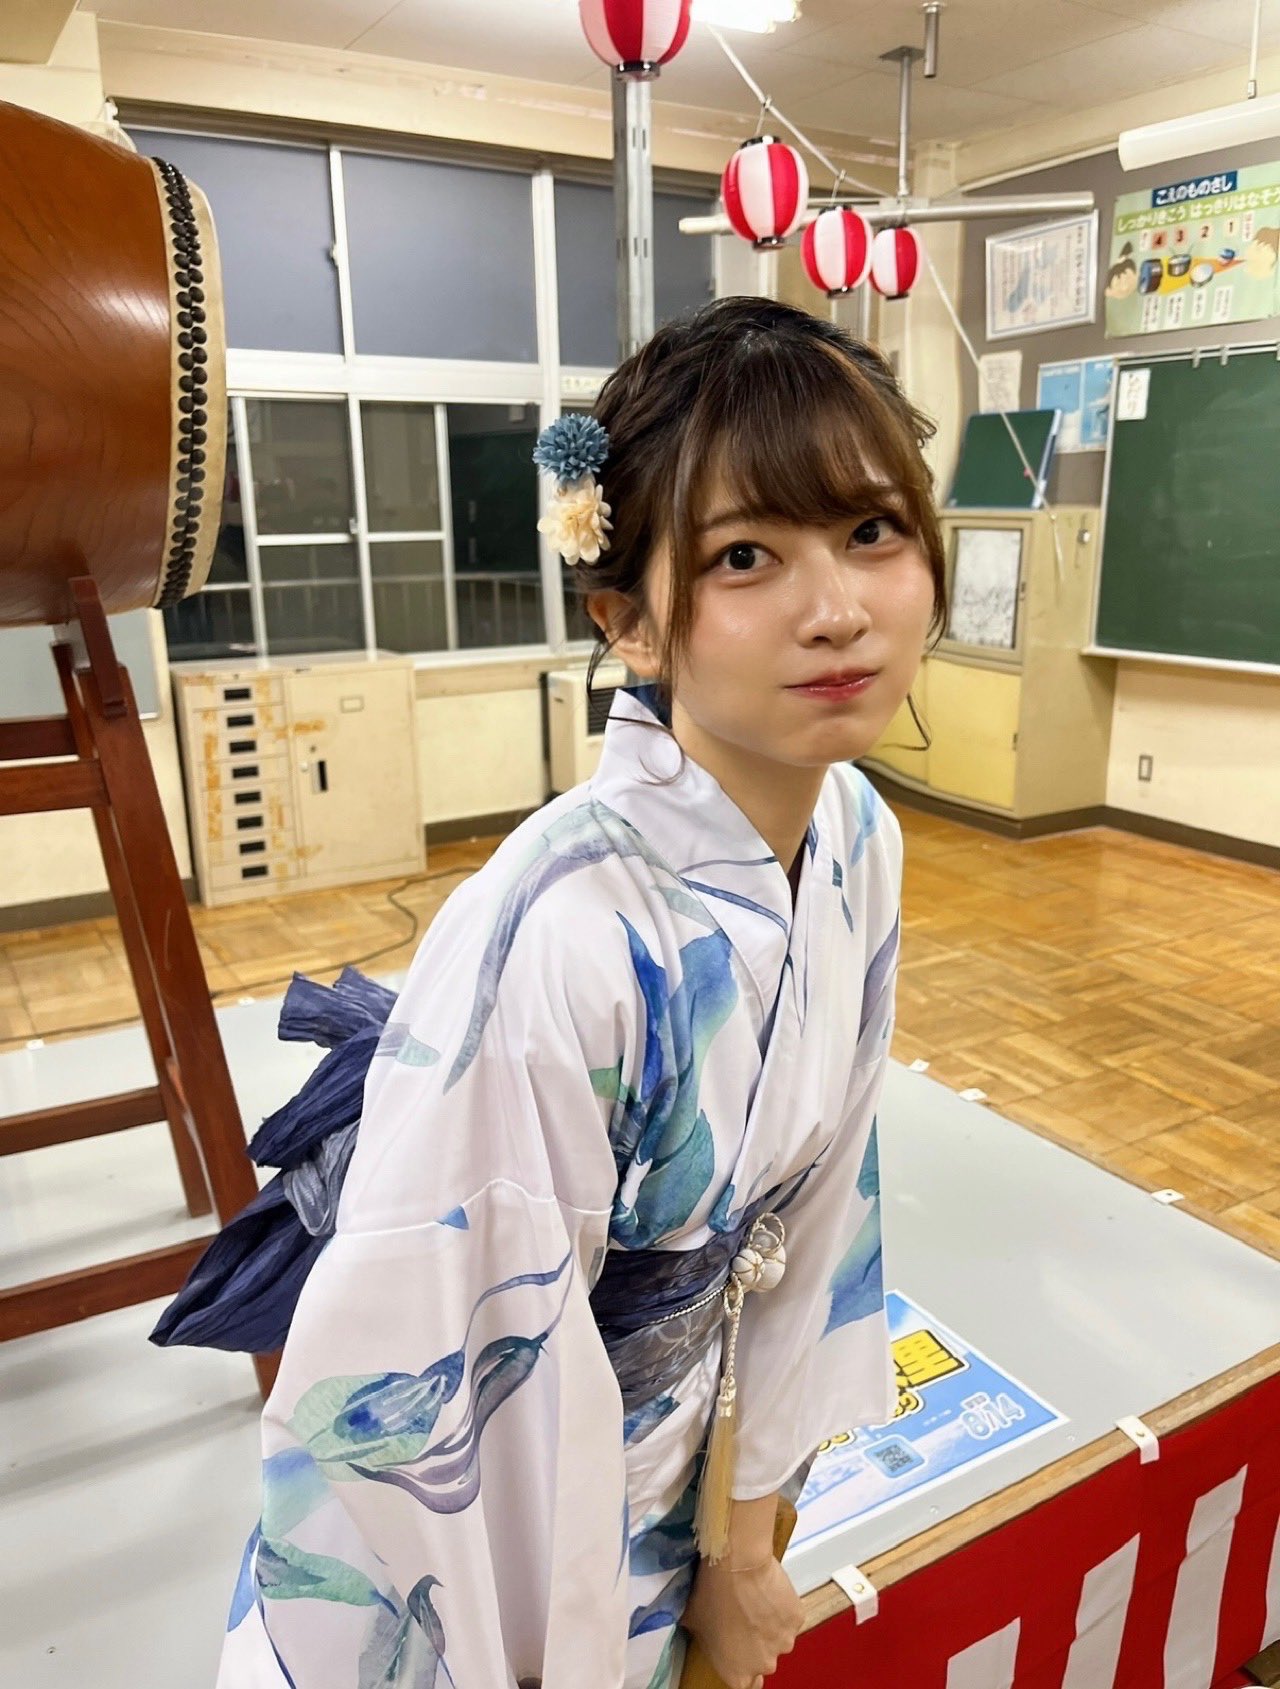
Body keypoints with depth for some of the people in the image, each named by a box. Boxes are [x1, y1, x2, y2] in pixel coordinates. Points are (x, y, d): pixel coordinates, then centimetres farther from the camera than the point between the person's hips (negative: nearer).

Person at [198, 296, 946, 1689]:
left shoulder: (859, 841, -14)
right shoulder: (558, 938, -36)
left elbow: (810, 1203, -3)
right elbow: (412, 1392, -27)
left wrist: (739, 1542, 5)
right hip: (494, 1515, -5)